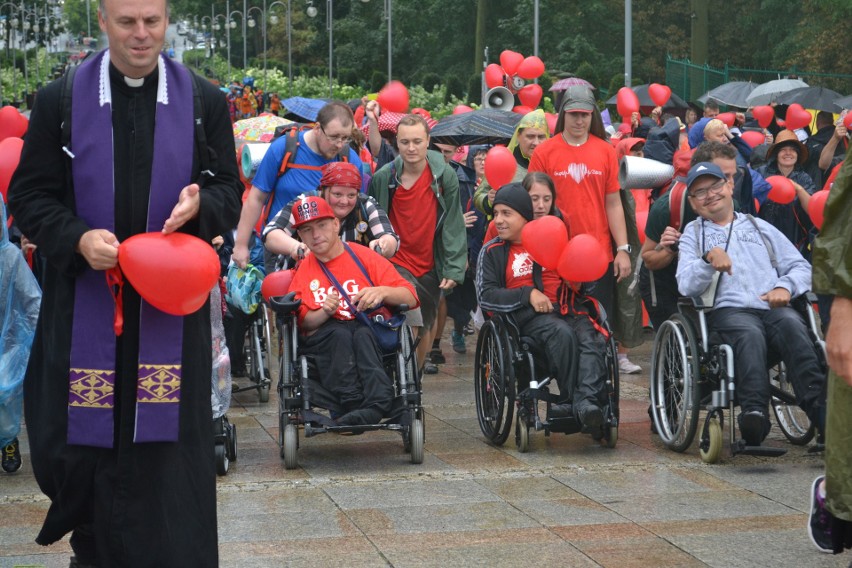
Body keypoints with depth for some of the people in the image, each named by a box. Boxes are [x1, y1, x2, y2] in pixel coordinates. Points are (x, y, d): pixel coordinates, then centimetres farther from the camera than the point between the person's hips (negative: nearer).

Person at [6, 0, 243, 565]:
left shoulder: (204, 101, 5)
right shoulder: (60, 100, 1)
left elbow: (229, 190, 10)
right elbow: (29, 196, 3)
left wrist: (200, 204, -14)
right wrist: (78, 238, -15)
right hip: (85, 304, 0)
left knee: (169, 442, 1)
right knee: (86, 441, 2)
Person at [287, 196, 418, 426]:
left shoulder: (364, 256, 10)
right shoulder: (301, 271, 14)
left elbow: (411, 299, 2)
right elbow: (301, 323, 4)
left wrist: (382, 292, -18)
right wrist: (325, 312, -16)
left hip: (370, 336, 0)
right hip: (322, 342, 1)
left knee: (363, 333, -35)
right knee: (339, 333, -33)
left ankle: (377, 403, -54)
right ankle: (353, 404, -49)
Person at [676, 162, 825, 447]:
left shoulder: (759, 227, 30)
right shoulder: (693, 234, 23)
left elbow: (801, 267, 23)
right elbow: (686, 286, 5)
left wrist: (785, 286, 0)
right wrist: (708, 260, -15)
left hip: (774, 307, 2)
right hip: (728, 310, -2)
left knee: (792, 325, -34)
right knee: (750, 334, -37)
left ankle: (820, 410, -48)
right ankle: (754, 414, -56)